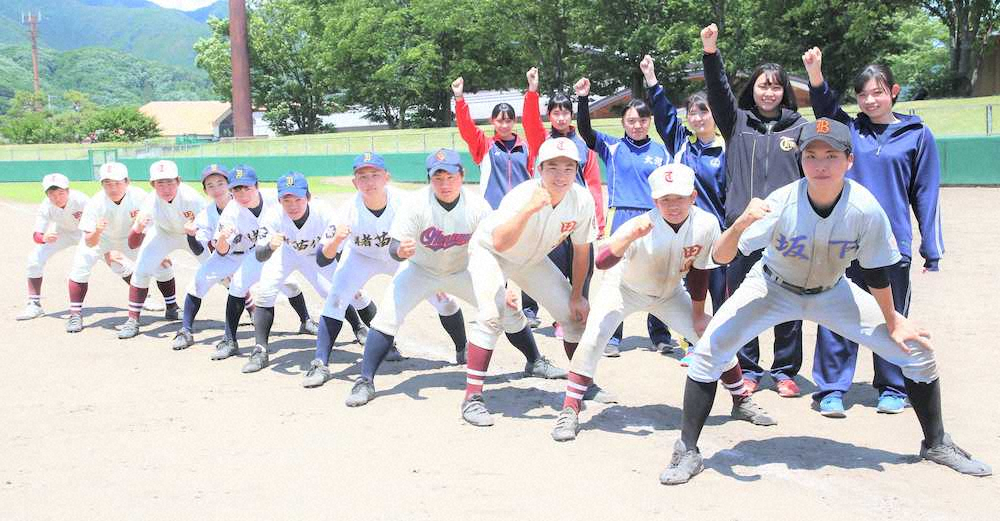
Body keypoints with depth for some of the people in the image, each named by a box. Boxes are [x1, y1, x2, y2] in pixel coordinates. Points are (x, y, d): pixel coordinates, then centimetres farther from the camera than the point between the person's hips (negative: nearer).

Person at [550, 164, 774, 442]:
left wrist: (698, 315, 0)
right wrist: (629, 237, -63)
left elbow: (698, 270, -7)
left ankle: (742, 401, 23)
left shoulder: (706, 224, -24)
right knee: (593, 337, -24)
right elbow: (602, 262, -47)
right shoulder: (640, 226, -35)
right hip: (623, 289, -3)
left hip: (669, 293, 4)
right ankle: (570, 411, -12)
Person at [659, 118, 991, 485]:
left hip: (832, 292, 2)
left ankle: (936, 443, 23)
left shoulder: (865, 209, -28)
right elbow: (720, 257, -34)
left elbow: (876, 272, -11)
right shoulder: (780, 205, -32)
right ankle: (687, 452, -4)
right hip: (772, 287, -2)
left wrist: (893, 322, 0)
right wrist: (741, 224, -53)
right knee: (708, 351, -21)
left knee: (917, 349, -2)